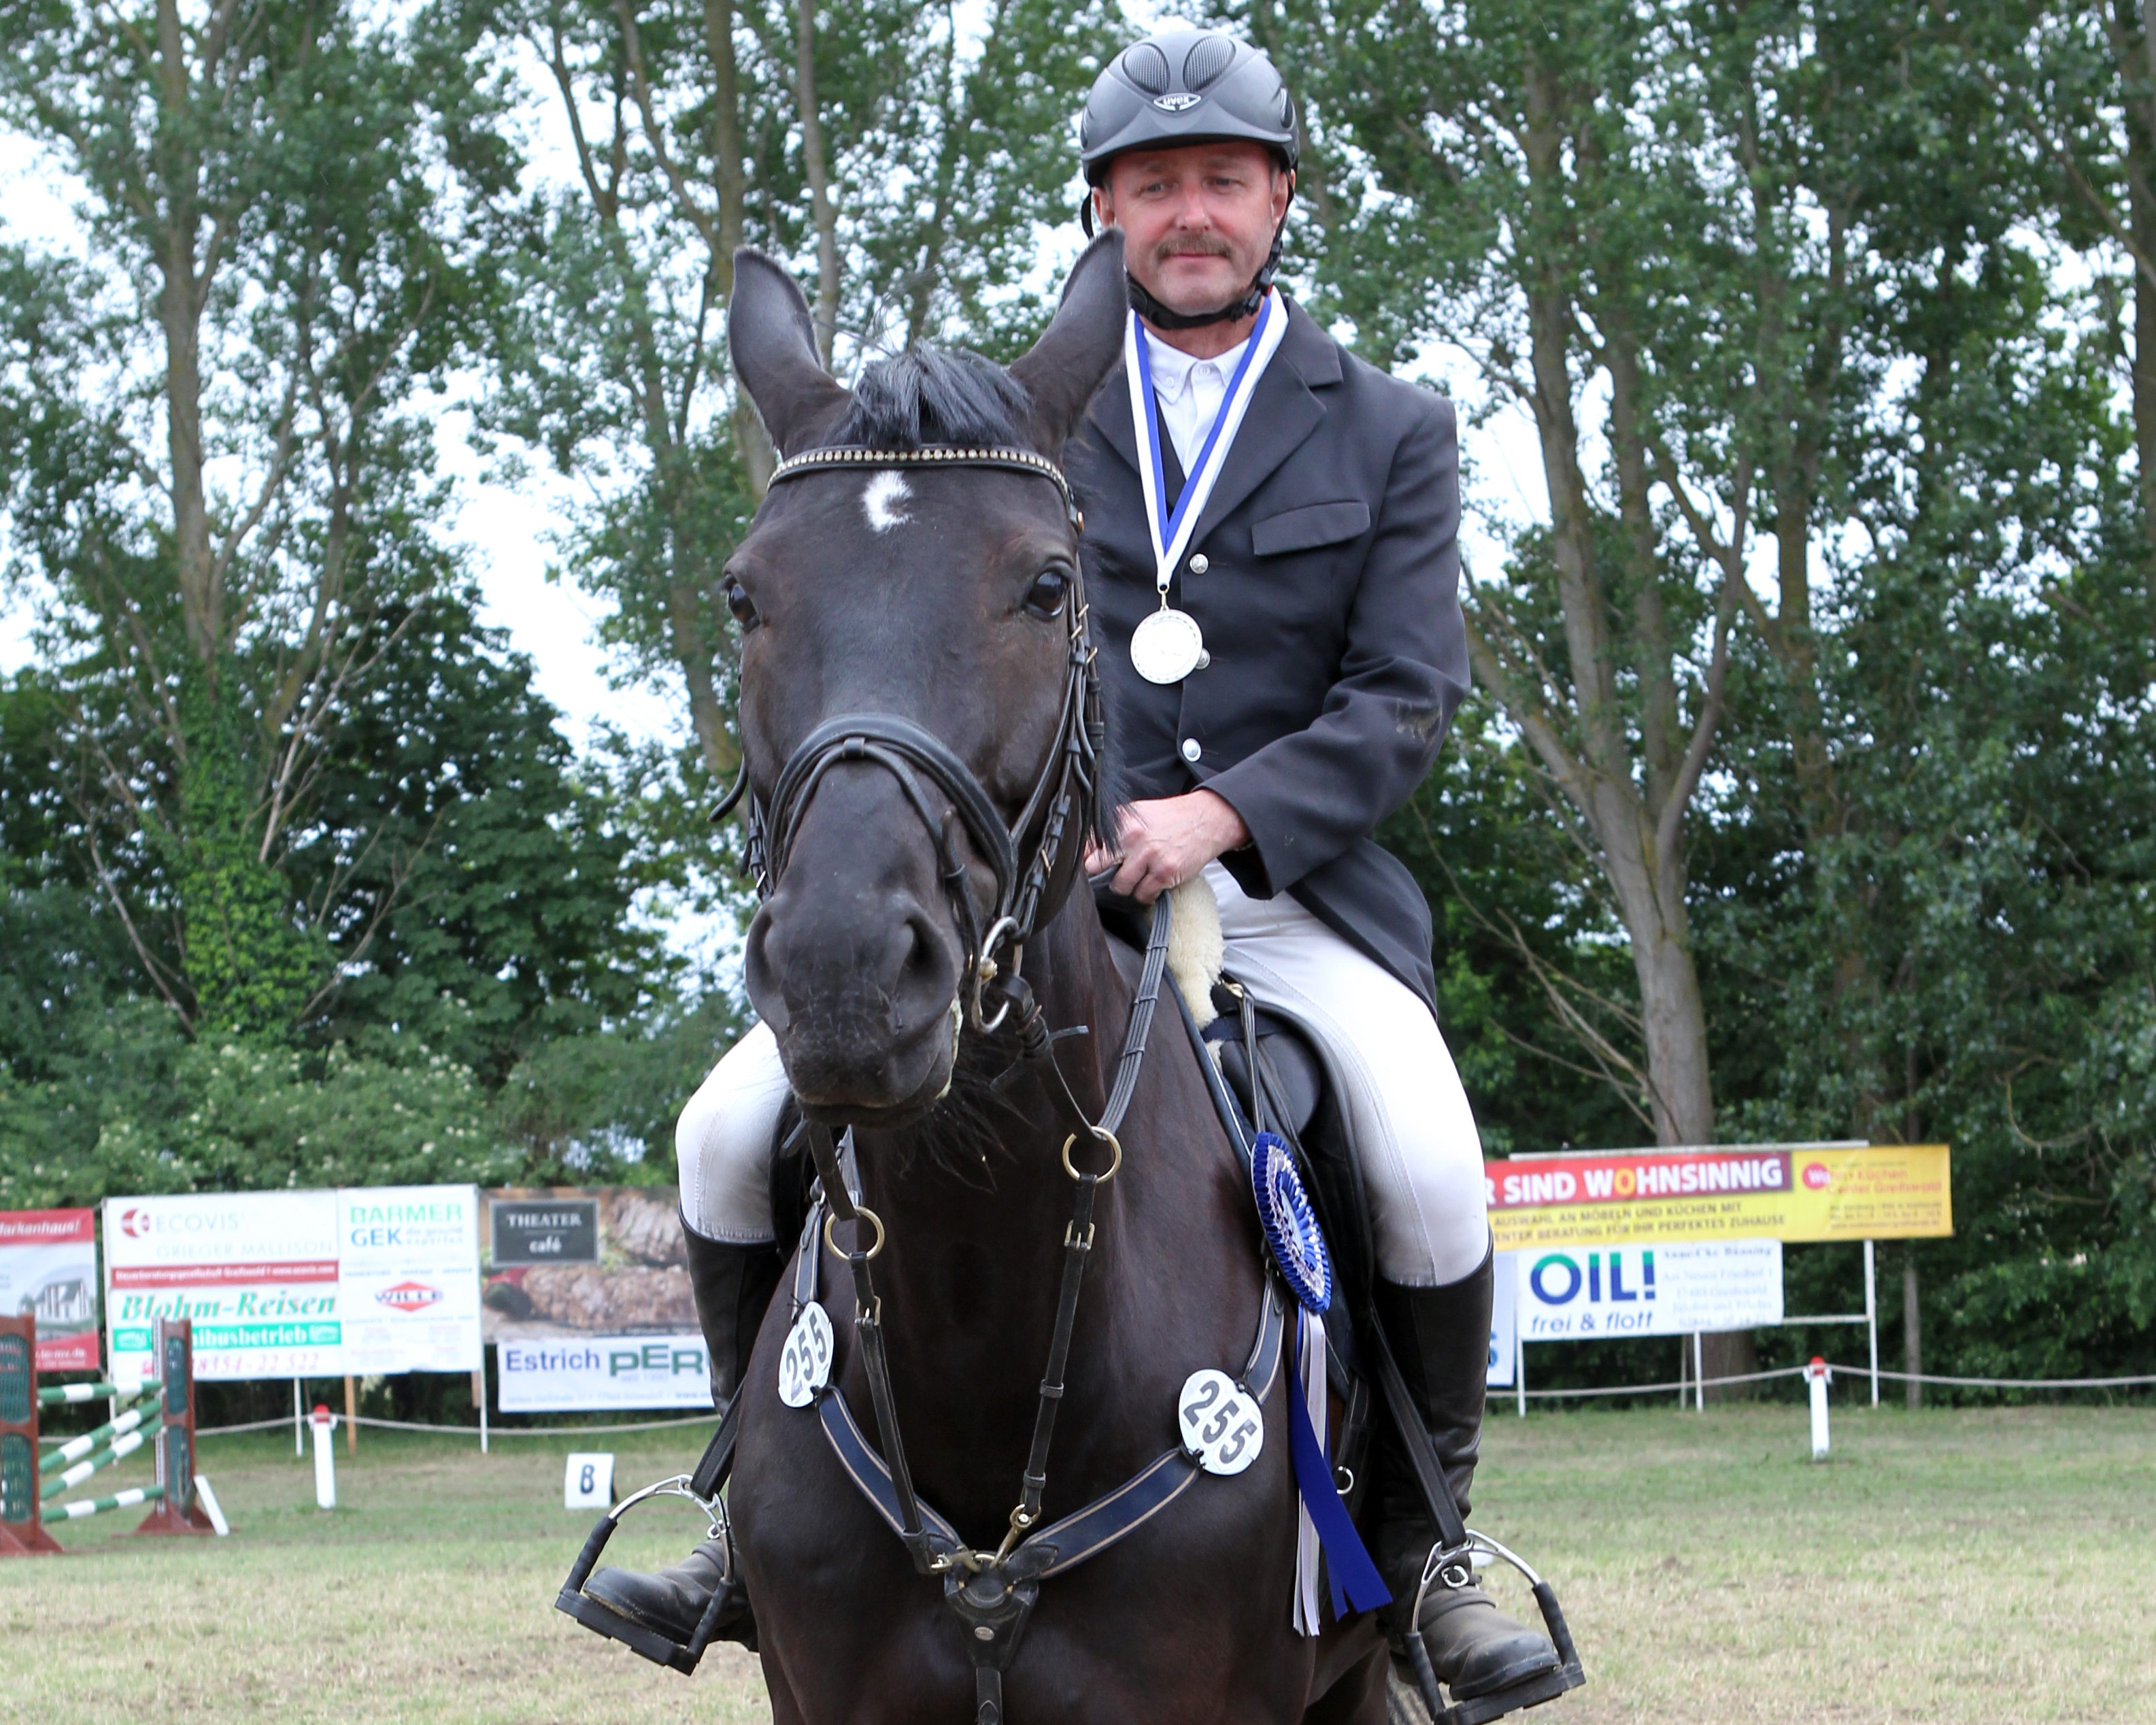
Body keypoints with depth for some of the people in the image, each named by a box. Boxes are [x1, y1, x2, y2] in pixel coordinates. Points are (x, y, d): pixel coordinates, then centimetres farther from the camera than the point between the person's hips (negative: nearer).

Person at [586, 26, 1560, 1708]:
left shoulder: (1392, 432, 8)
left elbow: (1407, 701, -1)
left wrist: (1218, 814, -18)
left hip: (1280, 892, -2)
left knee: (1428, 1169, -30)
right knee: (734, 1129, -16)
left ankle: (1424, 1549, -7)